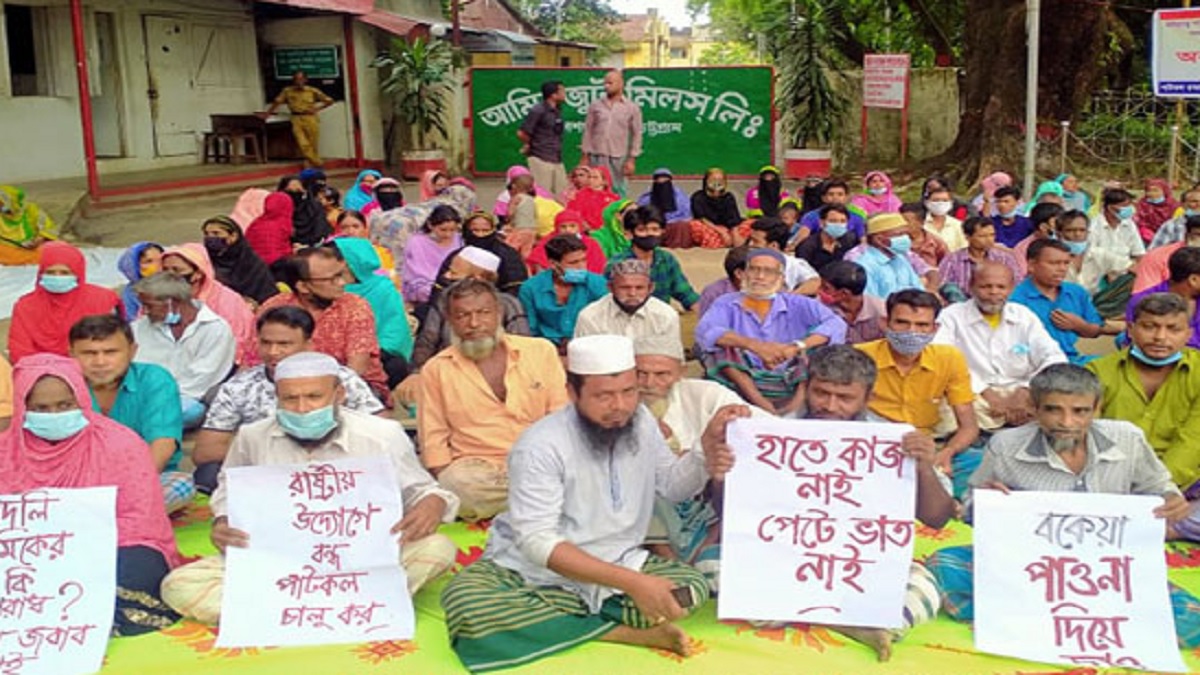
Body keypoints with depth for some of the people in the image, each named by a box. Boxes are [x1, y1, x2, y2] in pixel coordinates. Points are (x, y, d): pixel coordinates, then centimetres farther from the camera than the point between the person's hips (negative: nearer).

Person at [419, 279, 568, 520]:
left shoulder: (541, 351, 10)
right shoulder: (436, 370, 8)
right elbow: (434, 440, 7)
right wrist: (449, 480, -11)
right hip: (473, 467, 0)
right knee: (458, 485, -36)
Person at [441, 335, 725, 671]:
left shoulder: (641, 421, -3)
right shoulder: (540, 446, -23)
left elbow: (673, 486, 10)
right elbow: (538, 542, -30)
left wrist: (708, 444, -10)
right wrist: (631, 583, -38)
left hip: (616, 562, 4)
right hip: (533, 571, -4)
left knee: (693, 585, -18)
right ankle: (624, 631, -26)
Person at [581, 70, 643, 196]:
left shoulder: (632, 108, 3)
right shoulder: (595, 105, 6)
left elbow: (636, 135, 3)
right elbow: (588, 131, 7)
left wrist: (632, 159, -2)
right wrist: (585, 156, 3)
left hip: (618, 158, -1)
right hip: (596, 157, 1)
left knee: (618, 192, 2)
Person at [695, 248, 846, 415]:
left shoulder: (796, 305, 10)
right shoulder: (727, 304, 6)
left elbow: (836, 325, -7)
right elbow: (704, 331, -15)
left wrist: (797, 346, -24)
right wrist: (755, 346, -28)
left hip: (791, 384, 1)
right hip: (744, 387, -1)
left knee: (819, 338, -13)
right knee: (722, 344, -21)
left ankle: (799, 402, -24)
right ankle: (765, 408, -27)